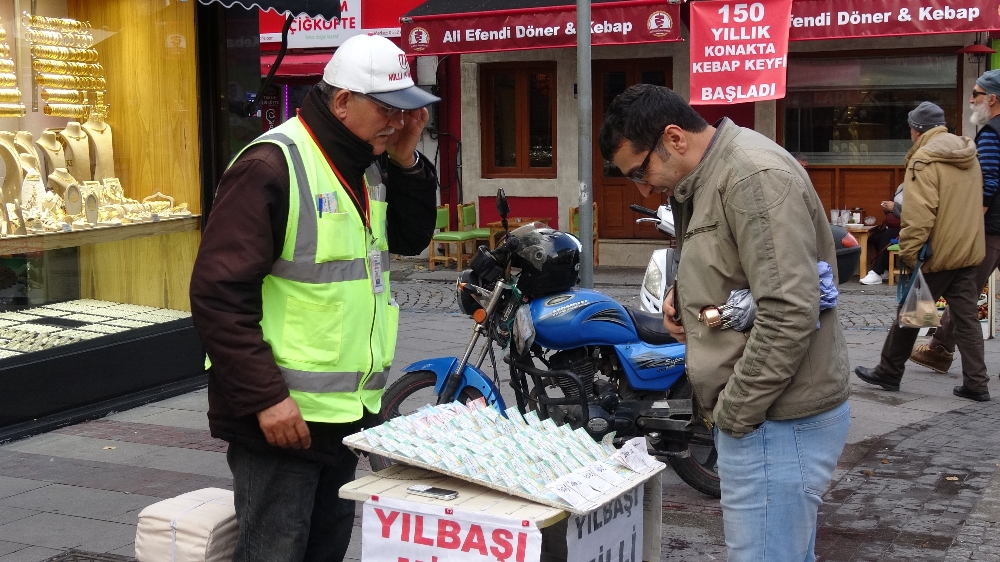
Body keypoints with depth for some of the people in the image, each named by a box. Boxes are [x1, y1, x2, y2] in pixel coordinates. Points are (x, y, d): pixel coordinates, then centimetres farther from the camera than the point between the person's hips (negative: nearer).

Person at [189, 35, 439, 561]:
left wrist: (406, 161, 1)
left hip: (348, 412, 9)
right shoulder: (273, 166, -17)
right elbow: (218, 295, -20)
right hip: (281, 414, -9)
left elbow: (410, 239, 15)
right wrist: (265, 397, -22)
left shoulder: (368, 167, 10)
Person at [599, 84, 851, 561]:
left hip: (777, 425, -10)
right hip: (757, 416, 10)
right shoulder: (706, 180, 14)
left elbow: (789, 314, -26)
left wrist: (734, 414, -18)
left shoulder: (756, 178, -19)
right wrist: (684, 290, 8)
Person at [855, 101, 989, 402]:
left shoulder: (924, 160, -16)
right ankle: (976, 383, 8)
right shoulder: (970, 156, 11)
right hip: (968, 251, 7)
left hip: (936, 253, -7)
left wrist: (908, 253, -19)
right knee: (966, 317, 9)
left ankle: (889, 373, 19)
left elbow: (919, 216, -23)